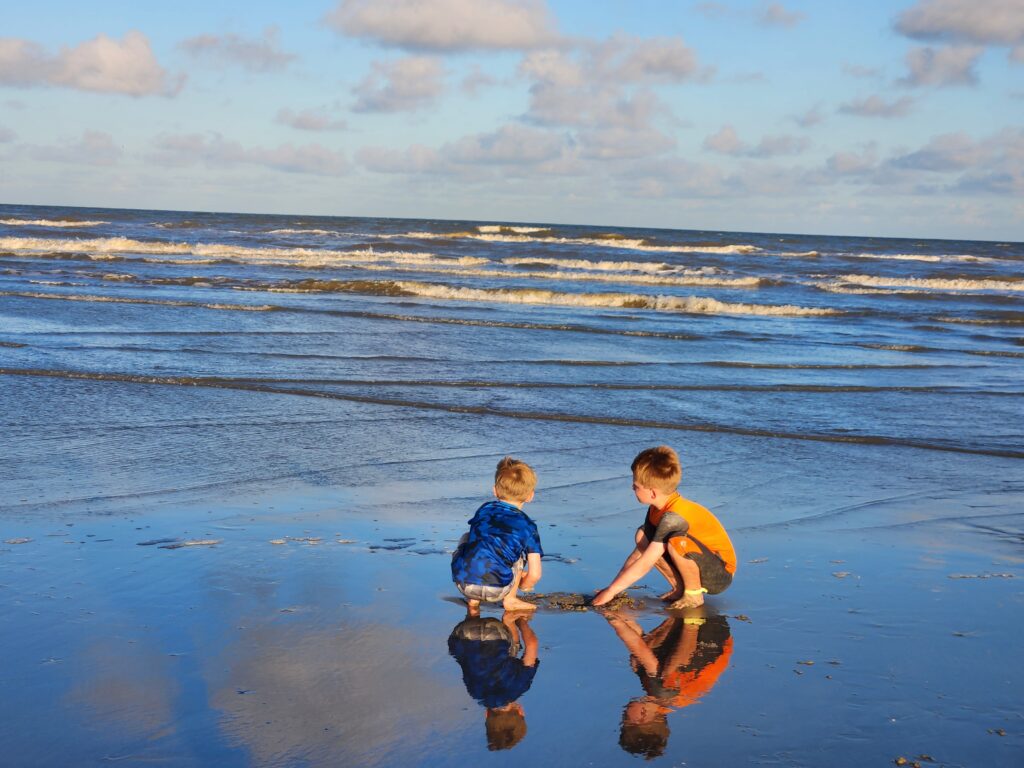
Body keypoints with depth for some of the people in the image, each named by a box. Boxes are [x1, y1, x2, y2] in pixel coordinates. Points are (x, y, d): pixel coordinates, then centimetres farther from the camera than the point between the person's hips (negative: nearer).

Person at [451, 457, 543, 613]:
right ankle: (510, 599, 19)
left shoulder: (484, 510, 20)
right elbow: (535, 575, 7)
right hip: (495, 591, -3)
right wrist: (522, 585, 31)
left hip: (462, 583, 3)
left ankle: (472, 600, 27)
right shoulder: (527, 526, 10)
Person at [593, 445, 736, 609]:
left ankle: (694, 594, -13)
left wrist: (611, 591, -19)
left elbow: (644, 565, -27)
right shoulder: (657, 509, -1)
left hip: (721, 574, -9)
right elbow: (638, 552, 3)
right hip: (699, 564, 9)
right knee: (642, 536, -1)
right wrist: (611, 588, -4)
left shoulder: (675, 516, -29)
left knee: (676, 540, -35)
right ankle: (680, 587, 3)